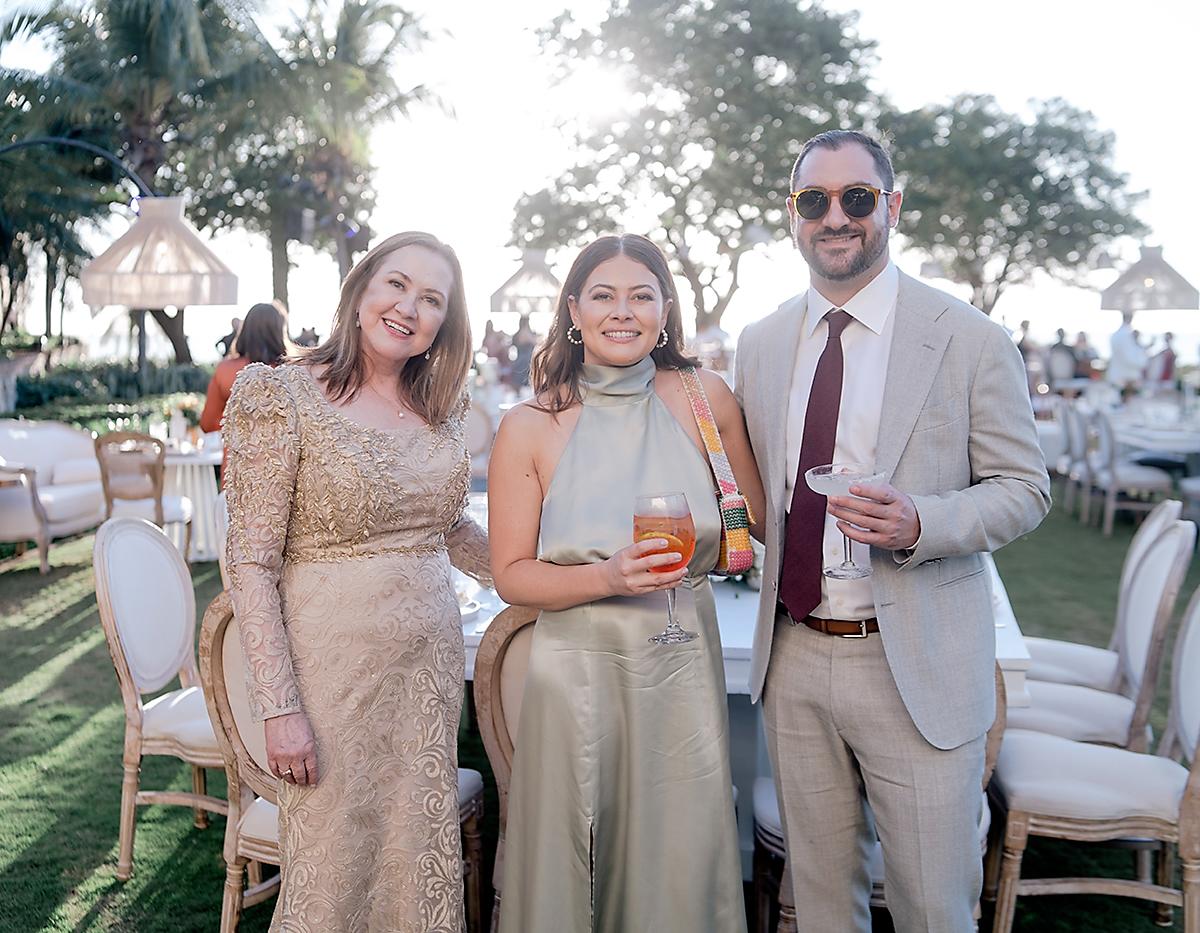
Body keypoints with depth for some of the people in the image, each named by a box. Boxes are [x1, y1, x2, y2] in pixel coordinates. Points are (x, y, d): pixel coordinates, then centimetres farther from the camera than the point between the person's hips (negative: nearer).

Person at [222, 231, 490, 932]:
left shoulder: (441, 406, 7)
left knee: (423, 853, 15)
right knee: (335, 863, 6)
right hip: (333, 657, -5)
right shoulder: (288, 396, -9)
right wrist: (279, 707, -16)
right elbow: (253, 564, -12)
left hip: (433, 656, 5)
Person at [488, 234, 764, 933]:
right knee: (575, 871, 11)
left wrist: (689, 557, 0)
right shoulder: (530, 428, -4)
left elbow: (755, 521, 15)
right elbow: (512, 575, -4)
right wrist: (607, 578, -18)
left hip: (684, 666, 1)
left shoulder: (705, 399, 0)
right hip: (579, 671, -1)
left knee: (682, 865, 11)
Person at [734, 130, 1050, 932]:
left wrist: (920, 523, -22)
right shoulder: (761, 345, 7)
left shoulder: (970, 339, -7)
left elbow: (1024, 488, -5)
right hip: (794, 658, 4)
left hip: (917, 667, -3)